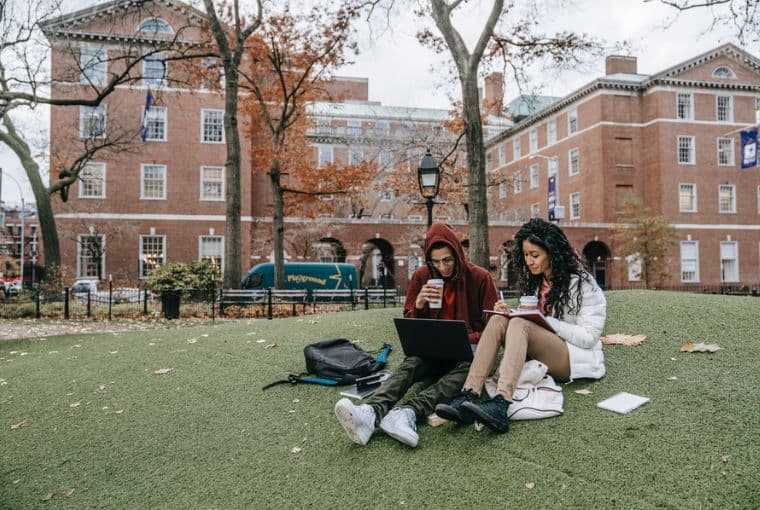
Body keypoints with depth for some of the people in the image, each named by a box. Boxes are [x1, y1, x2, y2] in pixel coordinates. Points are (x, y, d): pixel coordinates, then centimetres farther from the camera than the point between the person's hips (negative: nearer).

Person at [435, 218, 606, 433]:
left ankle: (500, 407, -51)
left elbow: (589, 337, -13)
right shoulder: (536, 281, 13)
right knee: (499, 320, -20)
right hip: (540, 357, 6)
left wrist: (544, 320, -21)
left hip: (577, 358, -6)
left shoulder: (581, 282, -7)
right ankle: (468, 397, -38)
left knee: (519, 324, -31)